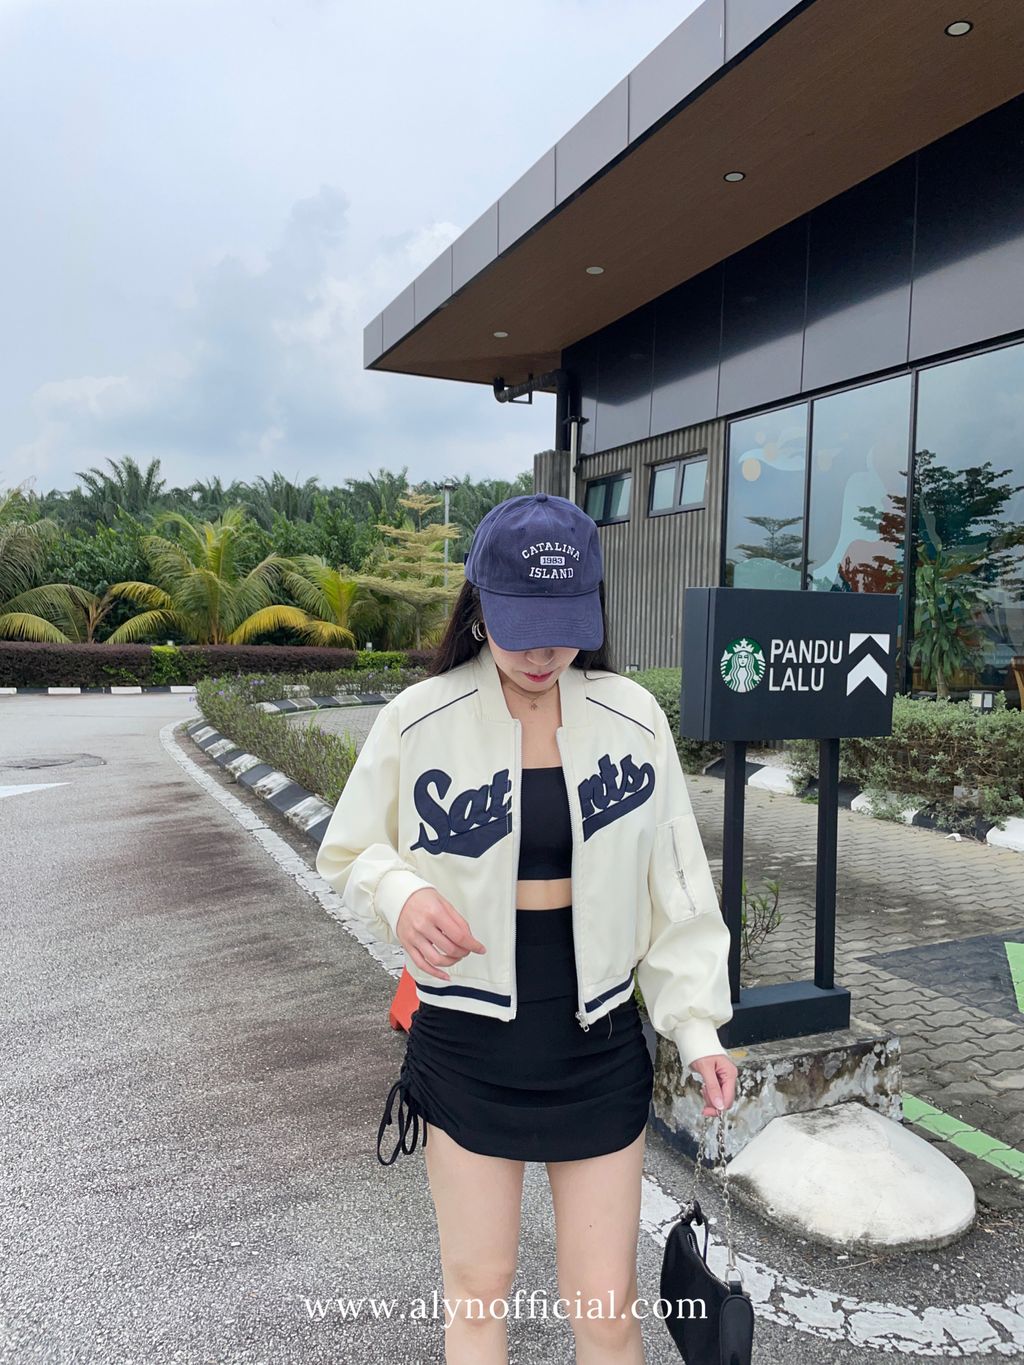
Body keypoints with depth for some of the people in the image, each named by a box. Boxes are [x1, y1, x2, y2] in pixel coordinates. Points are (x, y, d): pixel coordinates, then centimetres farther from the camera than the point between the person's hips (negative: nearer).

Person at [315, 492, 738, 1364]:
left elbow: (673, 883, 1)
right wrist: (400, 893, -22)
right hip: (466, 1042, 0)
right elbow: (350, 855, 0)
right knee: (478, 1290, 16)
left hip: (598, 1042, 1)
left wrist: (697, 1024, -5)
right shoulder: (419, 720, -10)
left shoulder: (633, 718, -6)